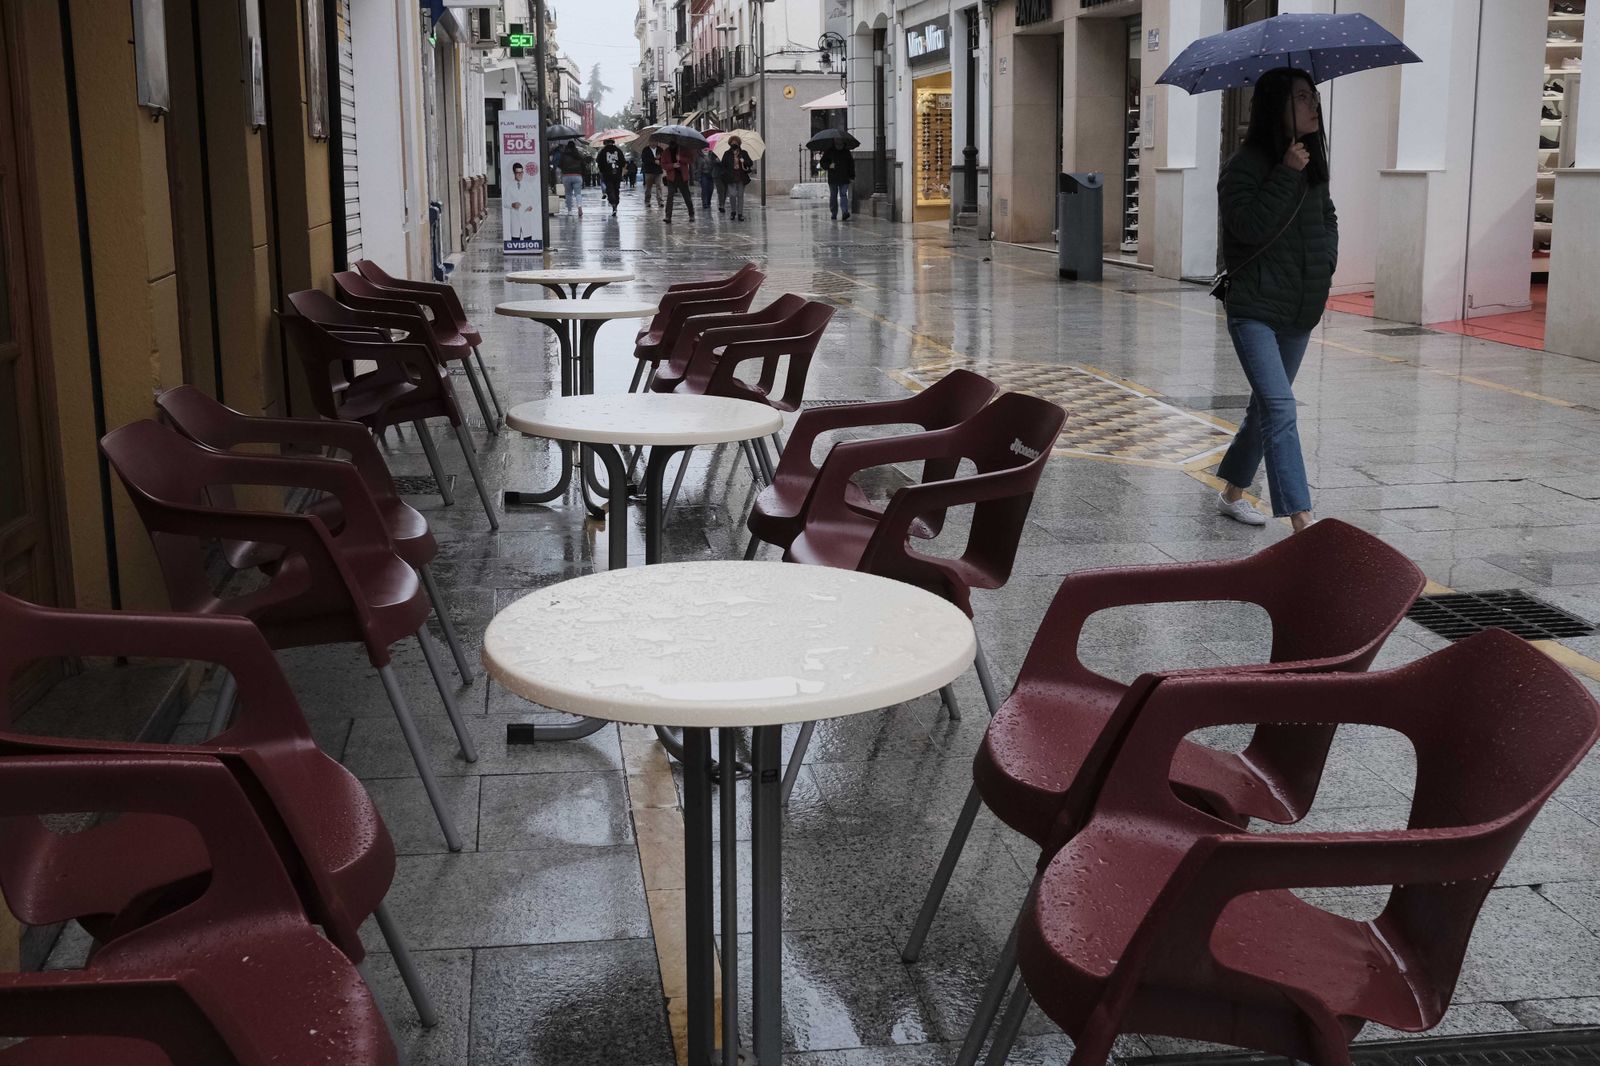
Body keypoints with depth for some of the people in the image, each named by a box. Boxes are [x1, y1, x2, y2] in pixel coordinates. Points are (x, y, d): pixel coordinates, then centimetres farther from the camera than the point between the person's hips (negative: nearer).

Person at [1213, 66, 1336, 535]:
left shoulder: (1313, 163, 10)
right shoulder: (1245, 166, -12)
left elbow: (1327, 215, 25)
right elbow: (1251, 225, -24)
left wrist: (1327, 260, 10)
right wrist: (1287, 174, -23)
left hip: (1300, 311, 8)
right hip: (1254, 310, -8)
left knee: (1267, 405, 17)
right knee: (1280, 408, -16)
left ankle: (1232, 492, 35)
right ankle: (1301, 521, -19)